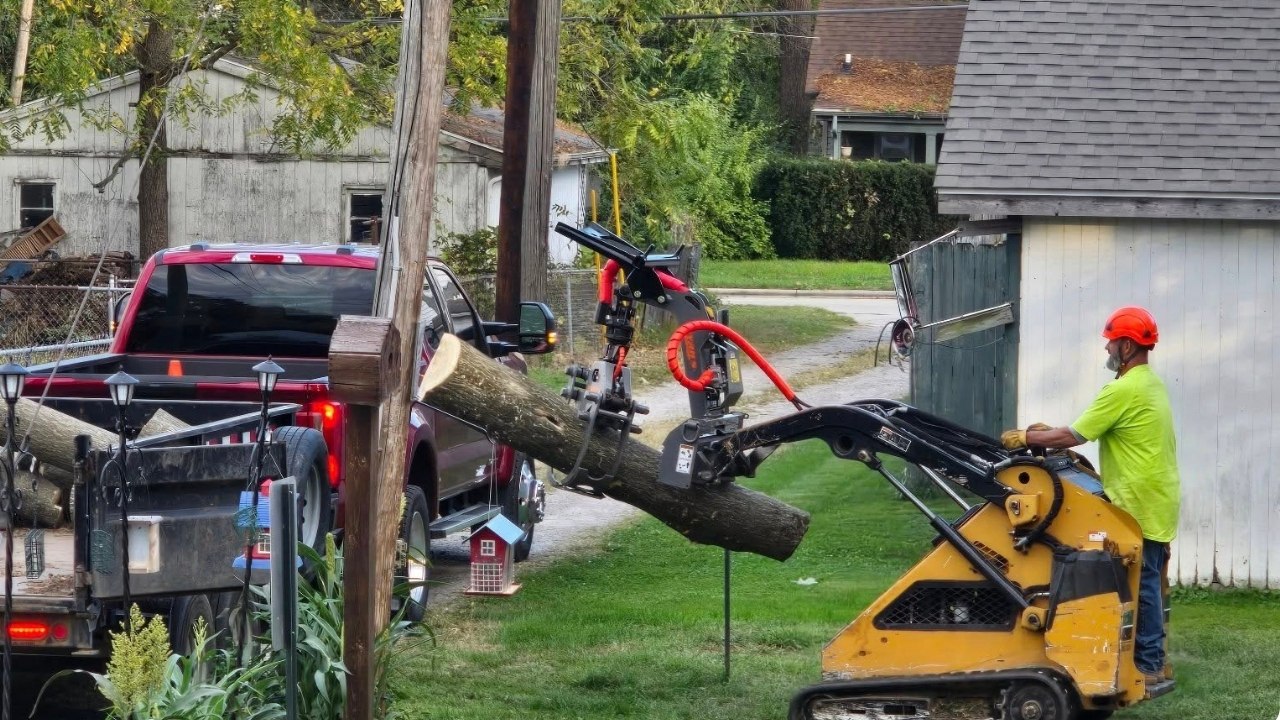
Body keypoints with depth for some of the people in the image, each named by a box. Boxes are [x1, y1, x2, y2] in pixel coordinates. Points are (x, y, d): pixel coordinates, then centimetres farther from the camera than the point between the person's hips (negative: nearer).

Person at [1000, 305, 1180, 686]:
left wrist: (1025, 438, -4)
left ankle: (1147, 665, -2)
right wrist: (1049, 432, 14)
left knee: (1141, 584, -5)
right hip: (1156, 501, 10)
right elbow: (1090, 430, 18)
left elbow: (1073, 437, -16)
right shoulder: (1151, 384, 14)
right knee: (1148, 582, 13)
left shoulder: (1124, 391, -18)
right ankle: (1150, 658, 18)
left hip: (1139, 505, -10)